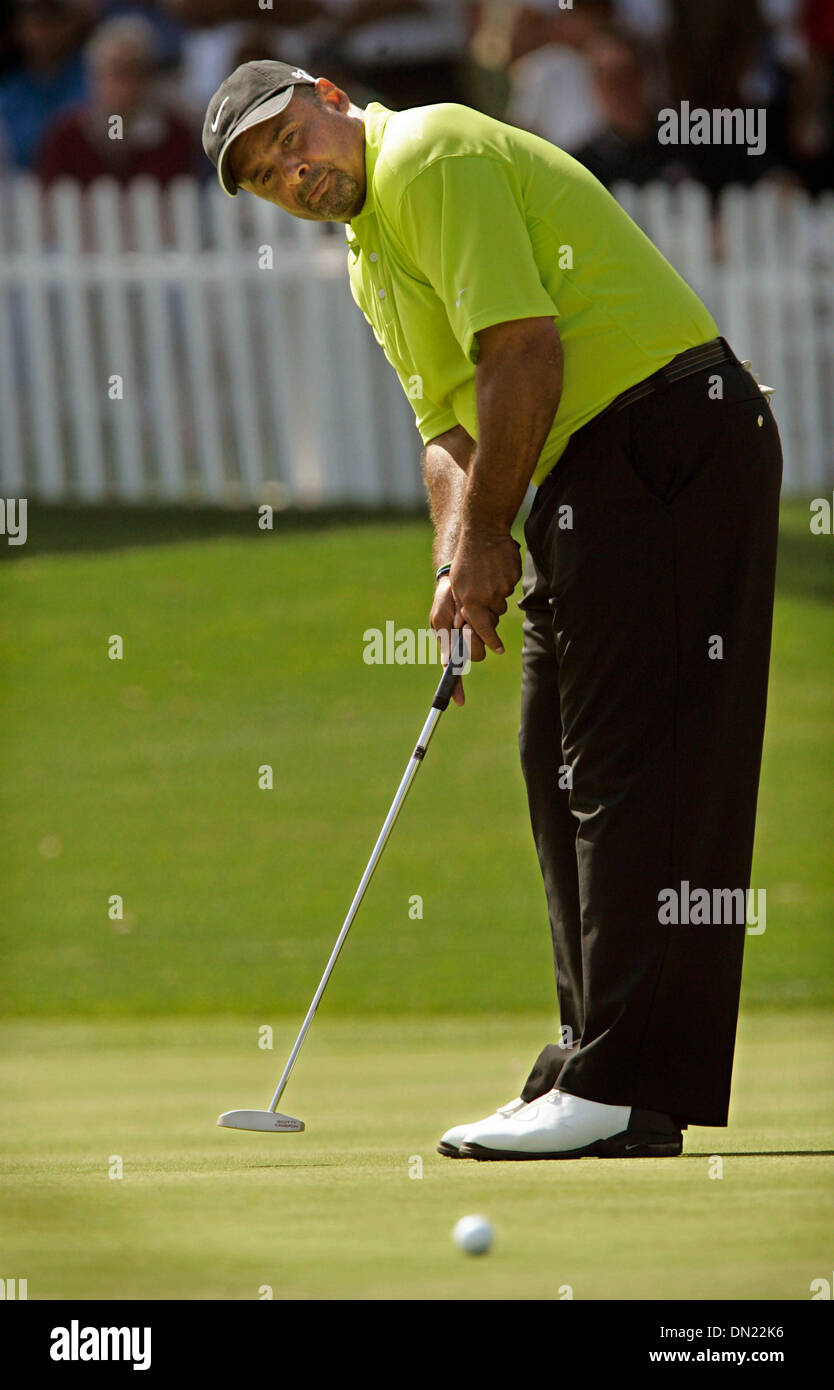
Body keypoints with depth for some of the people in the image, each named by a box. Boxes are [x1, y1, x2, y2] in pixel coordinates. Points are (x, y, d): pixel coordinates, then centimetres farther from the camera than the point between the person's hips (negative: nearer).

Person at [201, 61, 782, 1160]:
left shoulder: (431, 155, -11)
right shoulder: (371, 261, 20)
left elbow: (525, 352, -19)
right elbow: (450, 426, 20)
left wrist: (487, 540, -10)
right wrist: (460, 563, 1)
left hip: (669, 439, -11)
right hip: (594, 473, 11)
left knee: (633, 766, -13)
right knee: (564, 767, 13)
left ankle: (624, 1092, -16)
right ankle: (597, 1058, 18)